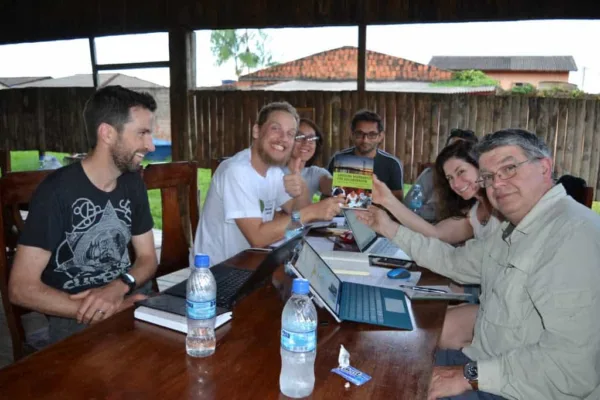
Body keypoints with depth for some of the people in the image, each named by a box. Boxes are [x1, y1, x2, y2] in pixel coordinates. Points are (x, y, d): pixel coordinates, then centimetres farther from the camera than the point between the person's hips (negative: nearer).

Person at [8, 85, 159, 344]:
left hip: (129, 298, 6)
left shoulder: (132, 182, 4)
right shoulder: (56, 191, -15)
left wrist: (119, 287, -14)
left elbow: (148, 258, 7)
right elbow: (21, 288, -16)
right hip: (74, 316, -6)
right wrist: (108, 310, -22)